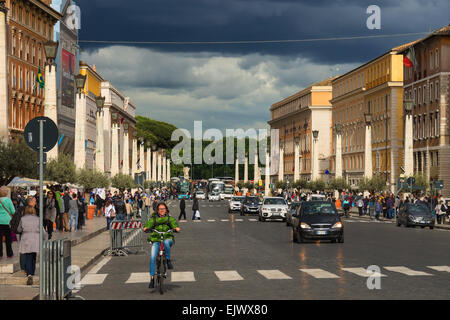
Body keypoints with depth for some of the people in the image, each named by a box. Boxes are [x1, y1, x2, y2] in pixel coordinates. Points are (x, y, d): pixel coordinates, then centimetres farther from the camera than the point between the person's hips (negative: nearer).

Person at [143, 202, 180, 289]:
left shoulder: (169, 218, 14)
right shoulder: (153, 219, 13)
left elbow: (174, 223, -2)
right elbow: (149, 224, -2)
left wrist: (176, 228, -25)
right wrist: (146, 228, -25)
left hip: (168, 238, -1)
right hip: (156, 240, 1)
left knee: (166, 242, -39)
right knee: (152, 257, -18)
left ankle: (168, 260, -17)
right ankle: (152, 278, -11)